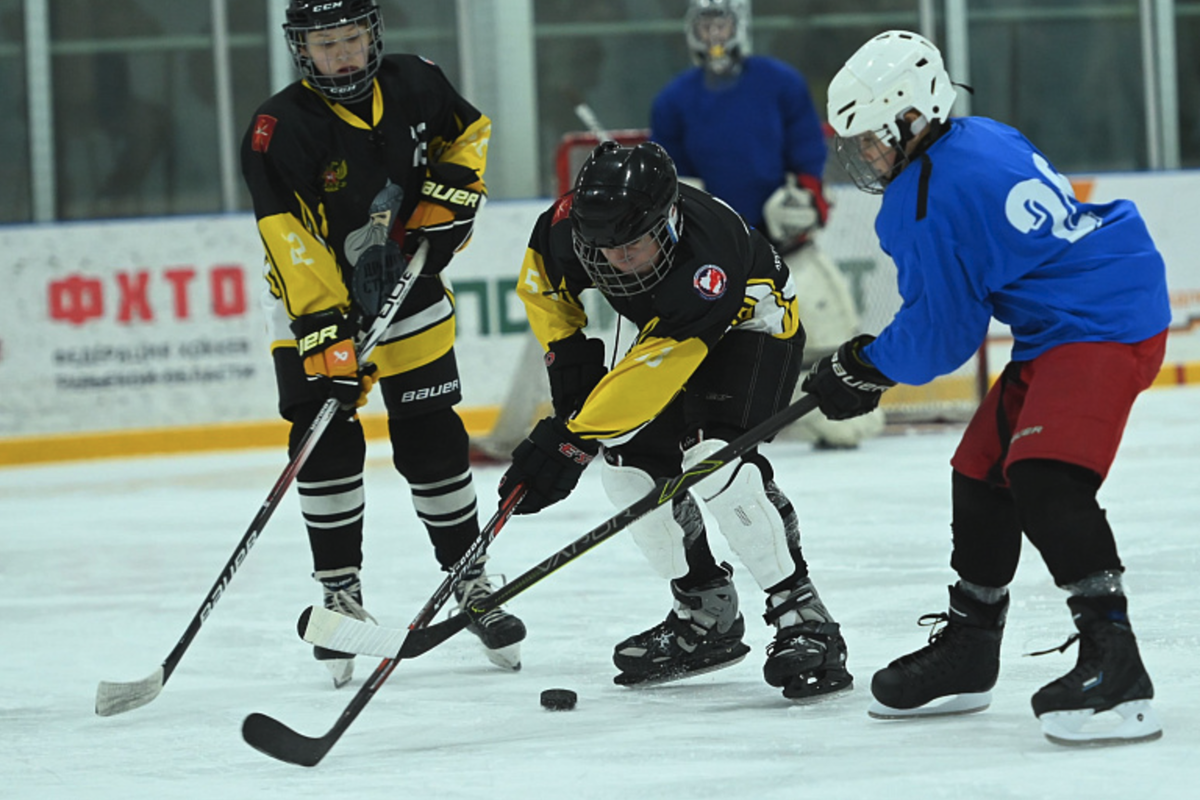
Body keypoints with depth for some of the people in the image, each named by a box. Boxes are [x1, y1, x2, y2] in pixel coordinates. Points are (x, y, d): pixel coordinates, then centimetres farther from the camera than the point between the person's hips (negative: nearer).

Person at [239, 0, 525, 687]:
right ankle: (340, 593, 0)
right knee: (327, 442, -12)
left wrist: (450, 196, -6)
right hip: (316, 297, -3)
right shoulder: (281, 130, -23)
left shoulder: (414, 86, -10)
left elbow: (470, 131, 12)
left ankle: (471, 581, 17)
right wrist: (327, 336, -35)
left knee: (433, 441, 4)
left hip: (407, 285, 3)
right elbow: (294, 245, -28)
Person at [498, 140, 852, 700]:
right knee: (628, 462, -5)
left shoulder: (707, 263, -43)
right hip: (662, 332, 8)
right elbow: (541, 283, -1)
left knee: (713, 455, -29)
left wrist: (573, 438, -42)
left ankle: (802, 620, -27)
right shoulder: (572, 221, -25)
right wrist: (566, 351, -14)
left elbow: (653, 375, -42)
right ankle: (707, 616, 11)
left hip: (753, 324, -8)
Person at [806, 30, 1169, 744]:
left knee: (1044, 477, -26)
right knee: (983, 471, 17)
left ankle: (1116, 667, -33)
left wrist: (864, 368, 5)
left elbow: (940, 335, -11)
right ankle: (966, 655, 32)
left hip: (1103, 327, -11)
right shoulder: (980, 140, 12)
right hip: (1058, 331, 11)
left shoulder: (931, 201, -18)